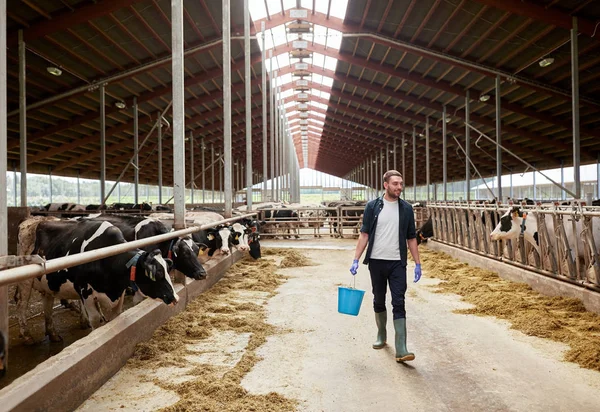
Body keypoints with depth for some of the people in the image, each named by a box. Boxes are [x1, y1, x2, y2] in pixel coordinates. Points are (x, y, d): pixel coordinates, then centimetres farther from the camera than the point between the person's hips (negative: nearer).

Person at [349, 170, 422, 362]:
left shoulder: (406, 209, 4)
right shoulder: (373, 206, 0)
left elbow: (411, 238, 8)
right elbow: (364, 234, -1)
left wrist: (417, 264, 4)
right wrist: (356, 260, -7)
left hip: (397, 263, 0)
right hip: (376, 262, 0)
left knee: (399, 304, -5)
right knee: (379, 301, 13)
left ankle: (401, 350, -5)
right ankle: (381, 335, 35)